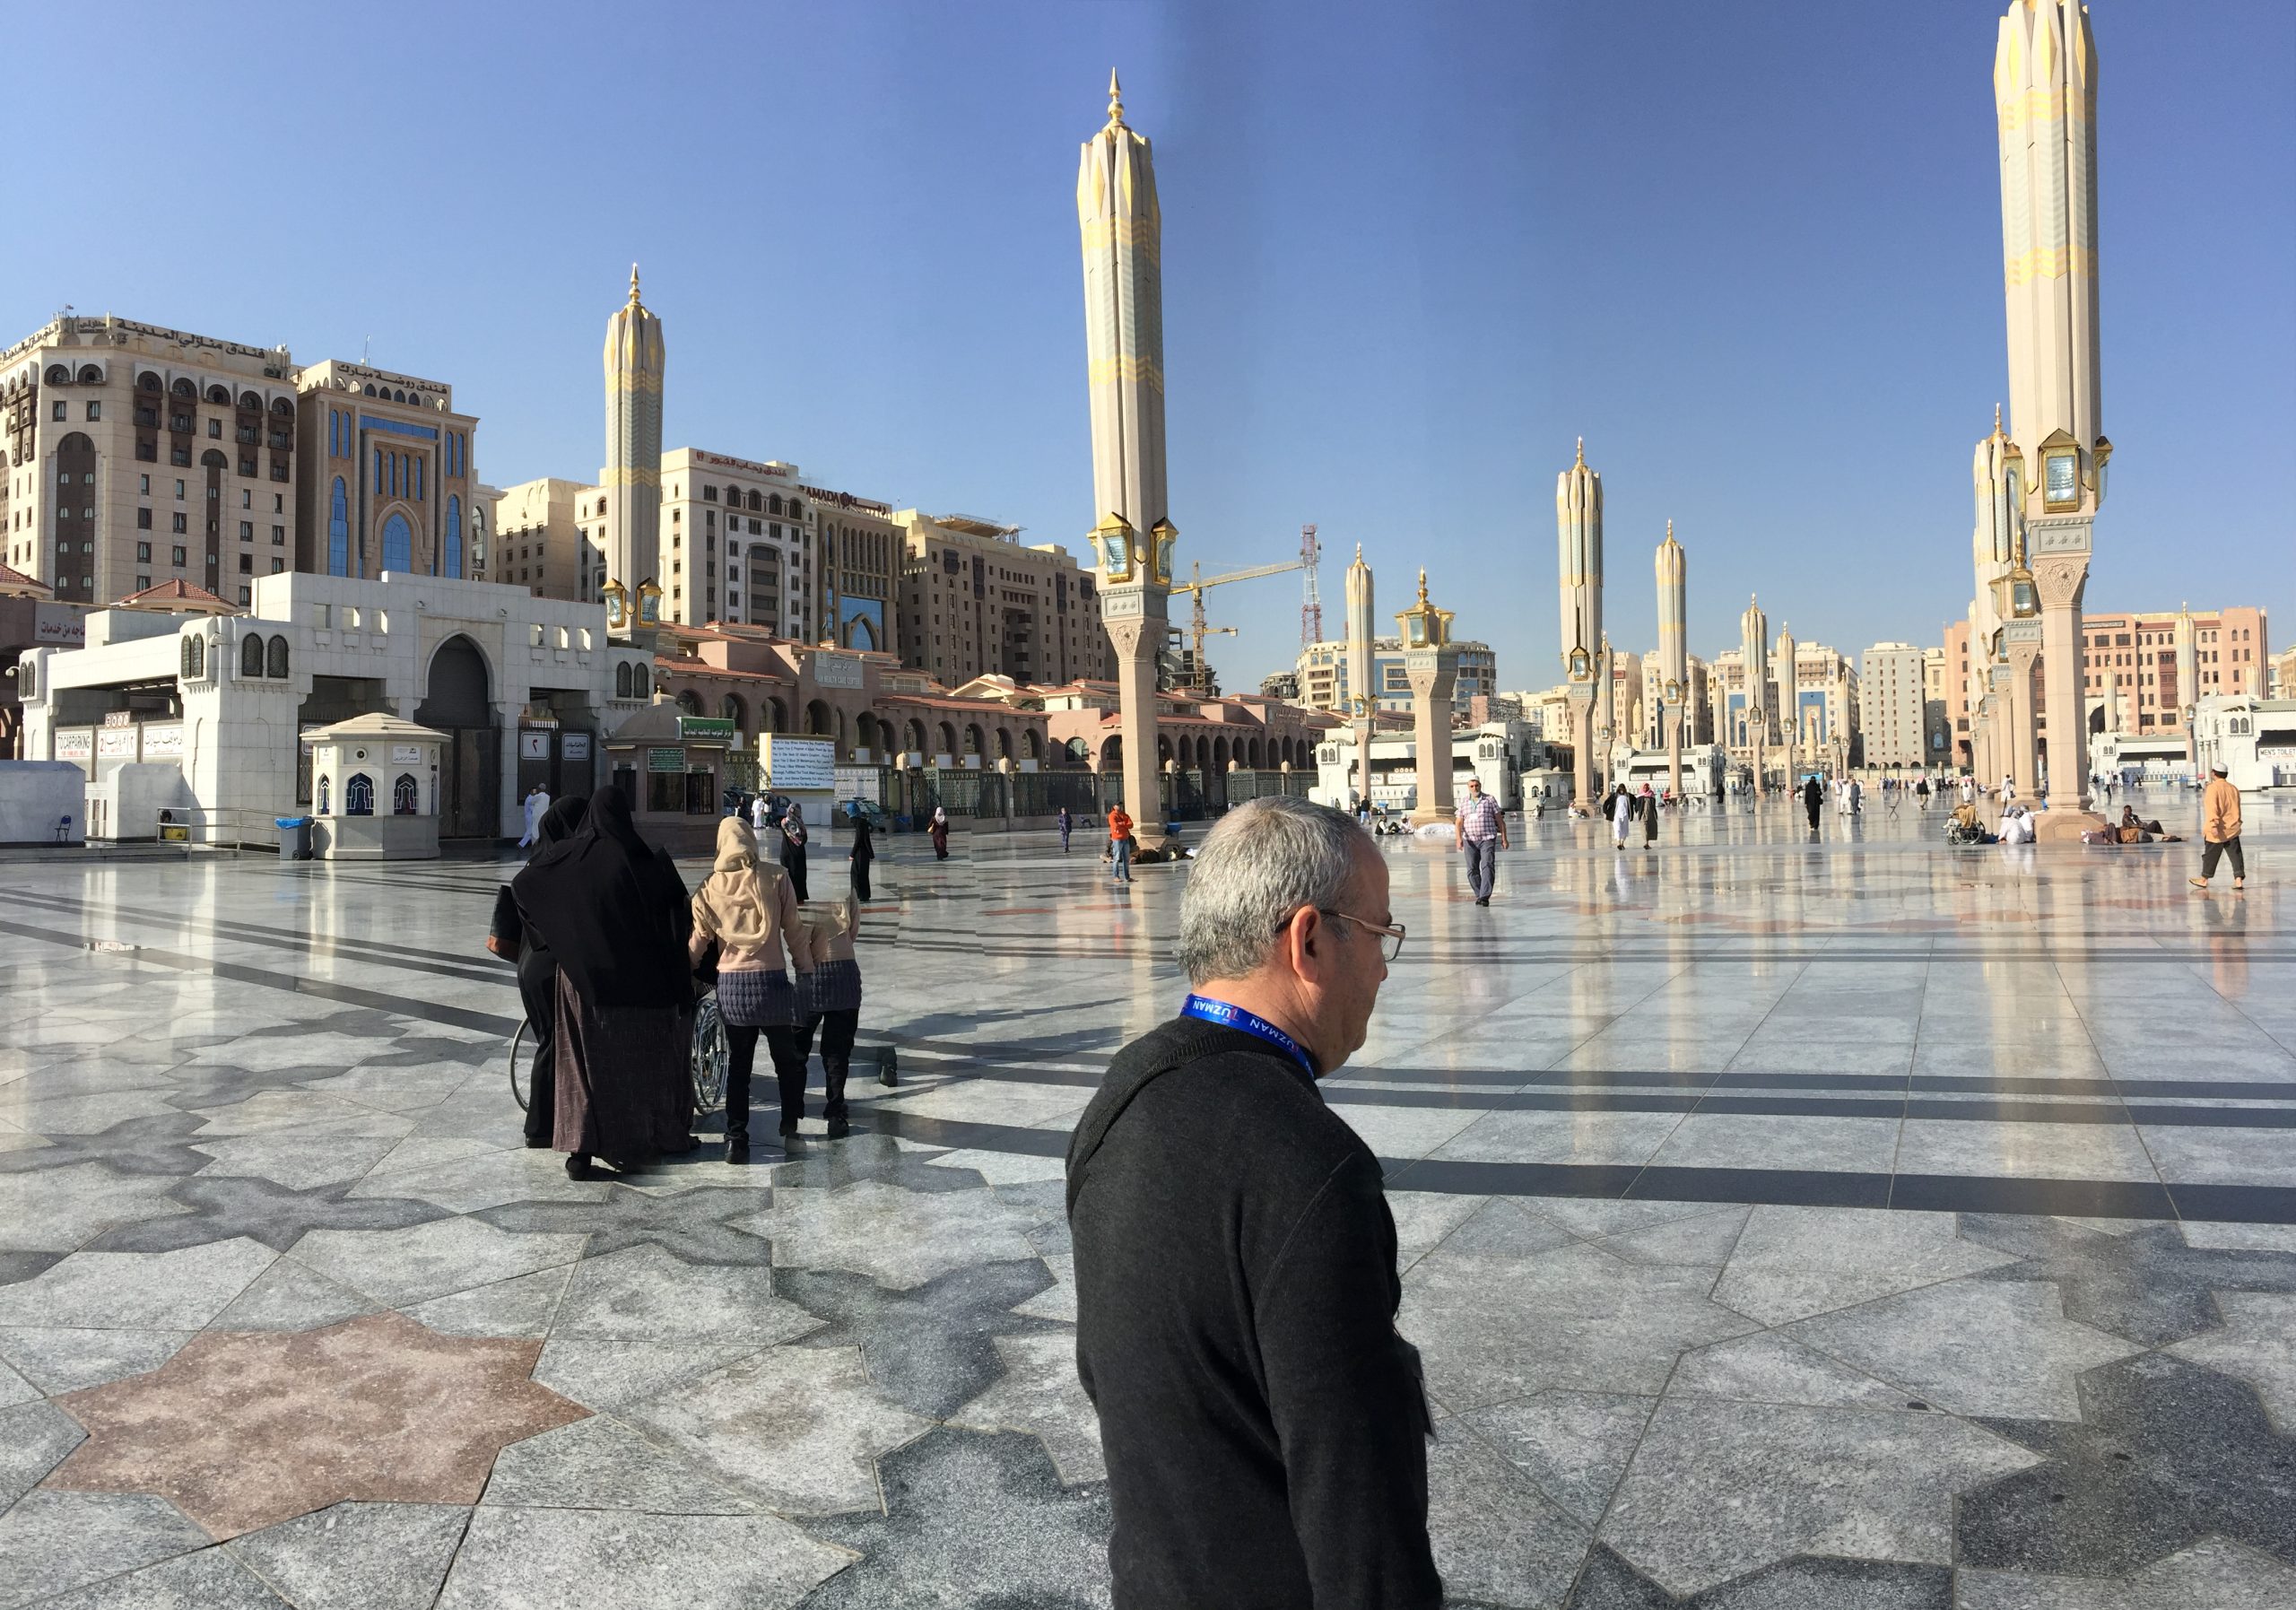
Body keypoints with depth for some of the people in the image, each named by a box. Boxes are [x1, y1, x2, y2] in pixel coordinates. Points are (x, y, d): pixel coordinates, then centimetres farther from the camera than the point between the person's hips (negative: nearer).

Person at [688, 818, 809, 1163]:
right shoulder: (775, 879, -6)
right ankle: (790, 1119, 28)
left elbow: (698, 943, 3)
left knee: (737, 1062, 10)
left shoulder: (709, 889, -1)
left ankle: (736, 1138, 9)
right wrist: (806, 970, 6)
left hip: (730, 985, 2)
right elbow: (793, 932, -4)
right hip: (772, 980, -2)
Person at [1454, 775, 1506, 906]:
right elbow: (1458, 823, 7)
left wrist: (1504, 838, 0)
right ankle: (1479, 895, 15)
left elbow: (1500, 821, 5)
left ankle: (1484, 897, -23)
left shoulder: (1490, 800, 4)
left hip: (1487, 840, -3)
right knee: (1472, 870, 4)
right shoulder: (1464, 802, 11)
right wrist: (1459, 838, -9)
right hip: (1470, 841, 3)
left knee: (1487, 867, -16)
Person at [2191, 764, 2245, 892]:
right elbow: (2237, 809, 18)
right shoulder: (2233, 788, 8)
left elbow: (2213, 809, -21)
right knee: (2235, 855, 5)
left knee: (2210, 855, 6)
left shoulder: (2213, 788, -12)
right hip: (2232, 829, 6)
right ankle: (2239, 880, 0)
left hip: (2217, 831, -6)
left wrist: (2213, 825, -26)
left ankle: (2204, 880, 17)